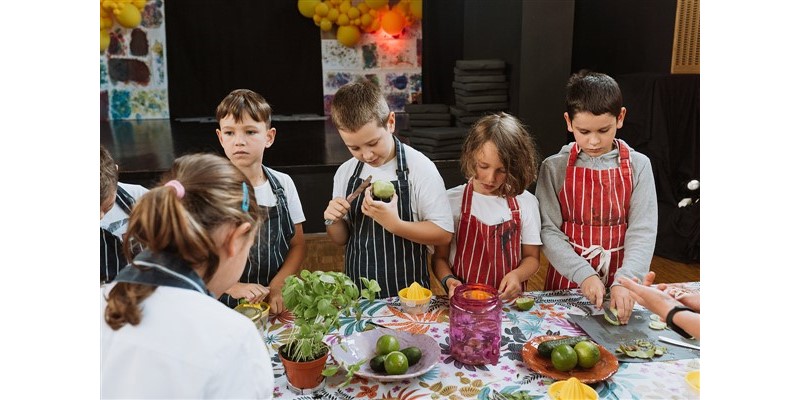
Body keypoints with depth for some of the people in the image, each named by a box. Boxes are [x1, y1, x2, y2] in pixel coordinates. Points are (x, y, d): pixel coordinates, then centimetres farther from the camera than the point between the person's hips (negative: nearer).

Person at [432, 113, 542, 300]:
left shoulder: (526, 202, 0)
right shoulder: (451, 200, -4)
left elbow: (531, 257, 10)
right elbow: (440, 257, 3)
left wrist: (517, 275, -11)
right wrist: (448, 281, -17)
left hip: (509, 299, 4)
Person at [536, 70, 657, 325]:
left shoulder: (638, 166, -5)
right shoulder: (554, 167, -6)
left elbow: (643, 231, -10)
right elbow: (549, 230, -9)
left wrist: (624, 281, -23)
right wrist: (584, 274, -21)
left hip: (620, 285, 1)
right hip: (567, 280, 0)